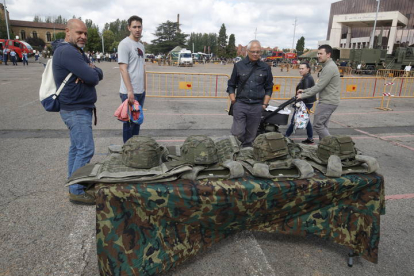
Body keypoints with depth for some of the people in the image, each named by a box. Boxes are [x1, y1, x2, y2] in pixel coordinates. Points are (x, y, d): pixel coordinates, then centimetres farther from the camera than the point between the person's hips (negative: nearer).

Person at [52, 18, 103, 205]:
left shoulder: (78, 52, 17)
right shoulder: (67, 51, -17)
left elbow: (99, 74, 8)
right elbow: (93, 77, -24)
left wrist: (89, 71, -13)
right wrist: (91, 71, -1)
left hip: (78, 108, 10)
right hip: (77, 110, -10)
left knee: (77, 147, 15)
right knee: (85, 150, -9)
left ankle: (73, 184, 25)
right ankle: (77, 191, 0)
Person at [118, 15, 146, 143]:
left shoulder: (141, 45, 16)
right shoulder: (125, 44, -9)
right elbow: (123, 69, -16)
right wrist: (130, 91, -21)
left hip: (141, 92, 8)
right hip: (129, 92, -8)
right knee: (129, 122, 0)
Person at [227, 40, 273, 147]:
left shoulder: (265, 68, 7)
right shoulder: (239, 66, 5)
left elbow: (269, 88, 12)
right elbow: (231, 85, 11)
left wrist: (264, 104, 4)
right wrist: (233, 100, 0)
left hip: (257, 106, 1)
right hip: (240, 104, -1)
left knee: (251, 135, 8)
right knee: (238, 133, -6)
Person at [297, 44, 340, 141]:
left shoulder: (329, 67, -17)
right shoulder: (327, 66, 17)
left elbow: (319, 87, -21)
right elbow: (320, 86, 19)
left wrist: (303, 95, -16)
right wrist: (305, 90, 12)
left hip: (328, 102, -10)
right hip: (327, 101, 10)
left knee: (317, 125, -8)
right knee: (322, 125, 13)